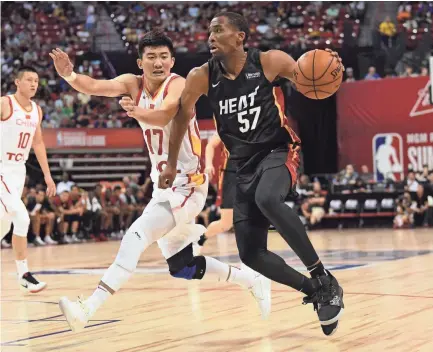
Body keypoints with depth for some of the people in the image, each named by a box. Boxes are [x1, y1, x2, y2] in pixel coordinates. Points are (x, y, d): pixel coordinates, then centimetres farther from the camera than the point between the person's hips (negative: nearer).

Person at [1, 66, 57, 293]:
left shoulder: (37, 111, 9)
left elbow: (38, 143, 17)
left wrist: (47, 175, 13)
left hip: (19, 170, 7)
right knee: (22, 218, -17)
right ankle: (23, 275, -9)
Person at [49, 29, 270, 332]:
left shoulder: (178, 85, -16)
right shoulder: (133, 84, 0)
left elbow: (164, 116, -37)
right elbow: (96, 86, -19)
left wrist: (137, 112, -56)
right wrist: (70, 76, -38)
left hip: (187, 185, -8)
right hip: (163, 185, 8)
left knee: (136, 235, -25)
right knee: (182, 269, 15)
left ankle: (88, 308, -29)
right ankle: (253, 280, 32)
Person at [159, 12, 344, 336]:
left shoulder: (269, 62, -11)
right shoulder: (202, 77, -5)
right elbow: (182, 116, 11)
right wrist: (171, 163, 16)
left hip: (279, 151, -5)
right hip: (245, 166, 5)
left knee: (267, 199, -38)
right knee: (251, 254, -1)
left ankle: (325, 280, -26)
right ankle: (315, 292, 19)